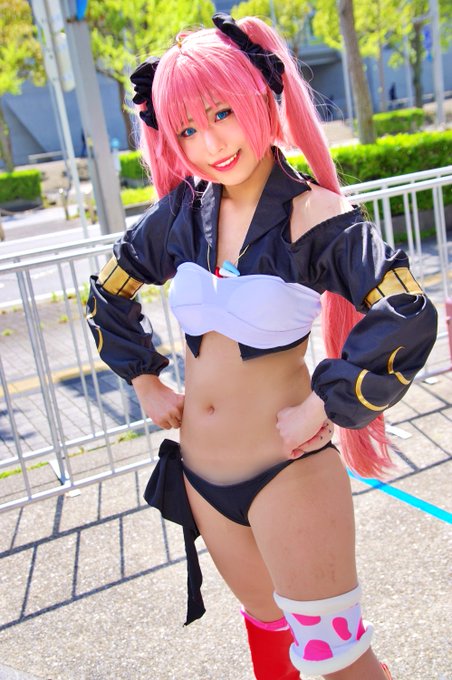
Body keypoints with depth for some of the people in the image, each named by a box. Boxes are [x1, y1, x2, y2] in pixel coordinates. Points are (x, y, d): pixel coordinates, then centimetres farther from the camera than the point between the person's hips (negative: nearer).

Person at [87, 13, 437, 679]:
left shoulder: (313, 214, -16)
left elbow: (409, 318, -27)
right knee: (265, 618, 26)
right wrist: (146, 382, 9)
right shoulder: (183, 211, -1)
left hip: (288, 473, -5)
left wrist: (320, 408, -22)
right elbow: (109, 294, 14)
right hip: (199, 472, 5)